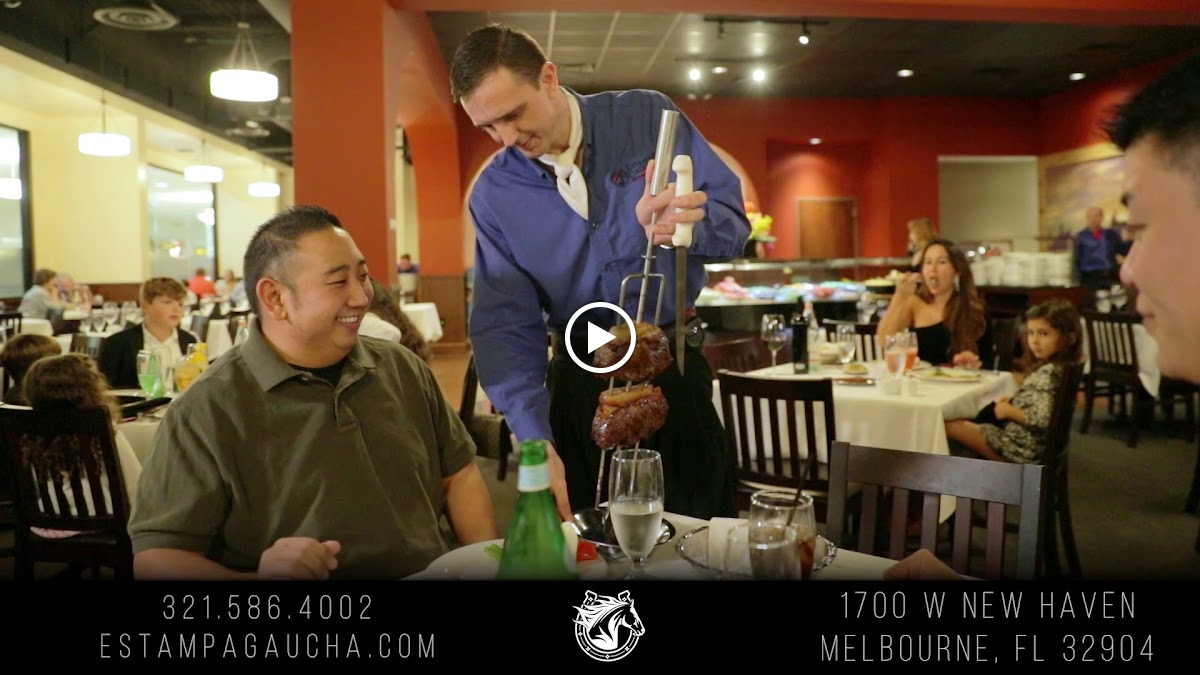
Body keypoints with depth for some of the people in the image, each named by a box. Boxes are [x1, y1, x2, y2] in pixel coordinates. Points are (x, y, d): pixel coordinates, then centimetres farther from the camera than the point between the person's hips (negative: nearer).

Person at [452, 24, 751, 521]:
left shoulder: (648, 119, -6)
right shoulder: (494, 193, -3)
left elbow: (733, 225, -8)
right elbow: (505, 324, -7)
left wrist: (683, 226, -32)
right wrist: (537, 440, -19)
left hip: (674, 370, -1)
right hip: (579, 385, 1)